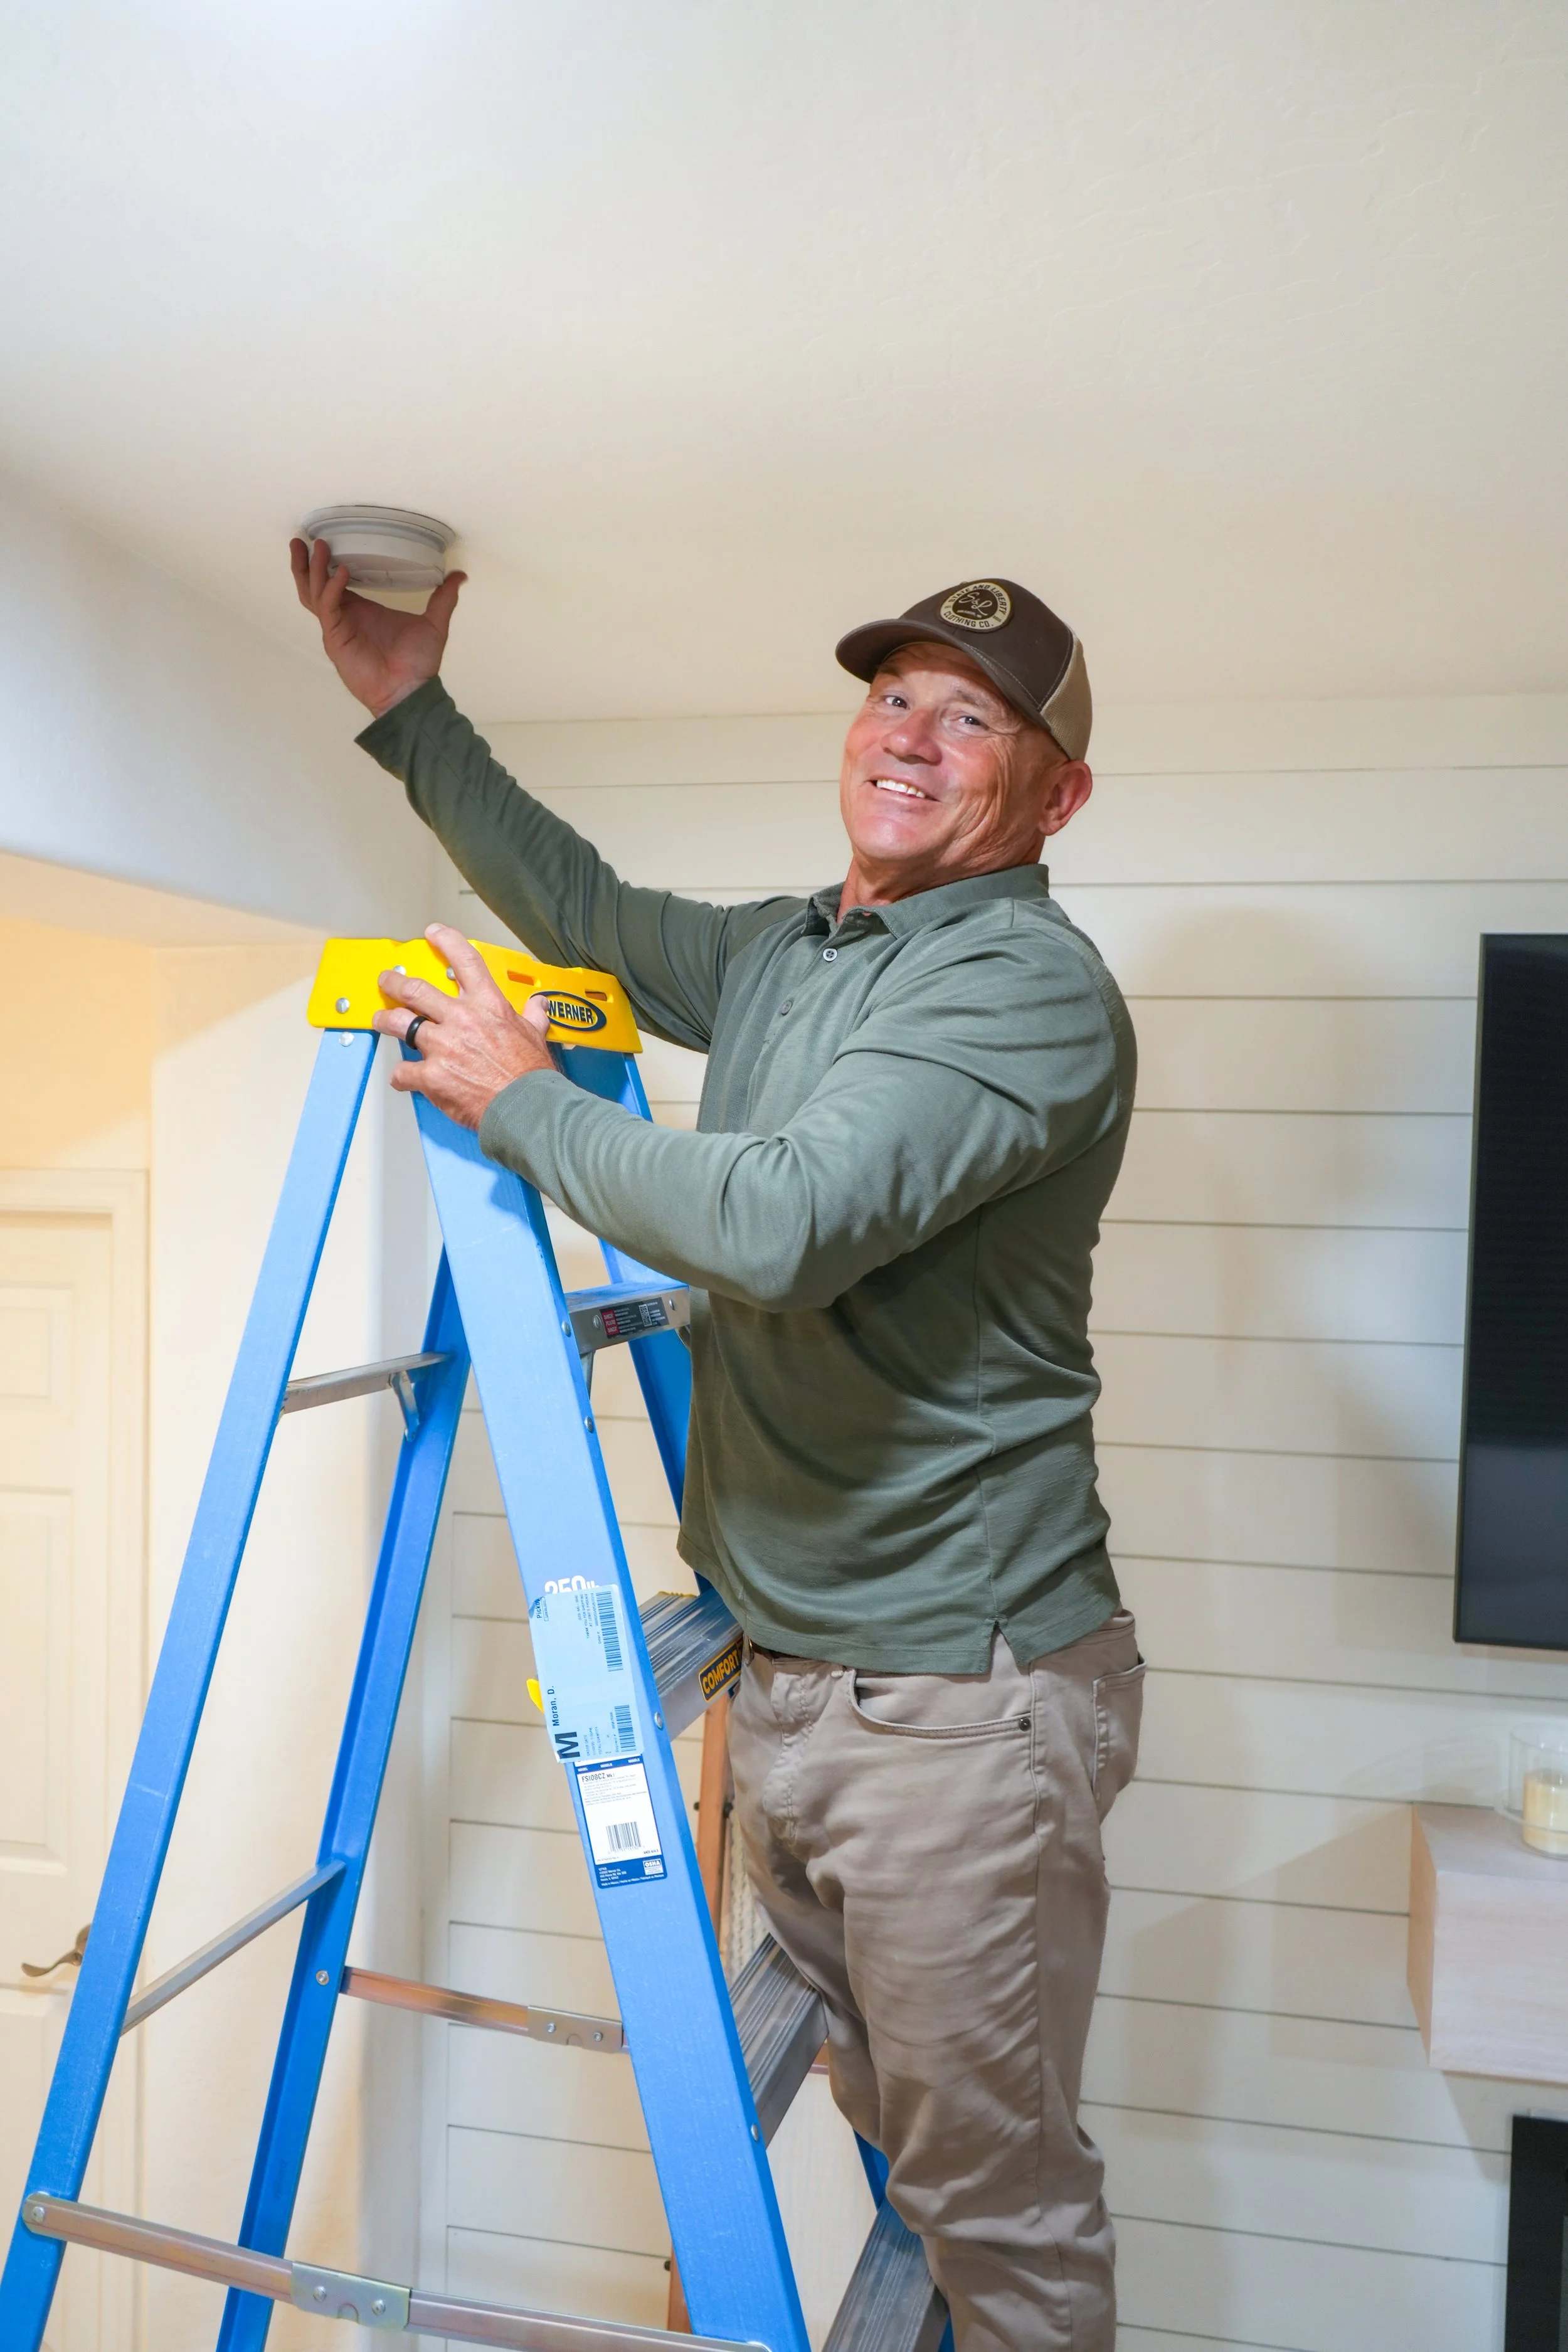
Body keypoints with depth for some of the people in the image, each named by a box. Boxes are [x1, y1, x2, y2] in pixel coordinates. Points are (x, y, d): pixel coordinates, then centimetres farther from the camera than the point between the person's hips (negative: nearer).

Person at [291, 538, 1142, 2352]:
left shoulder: (1032, 988, -17)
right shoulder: (780, 952, 11)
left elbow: (775, 1222, -29)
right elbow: (581, 909, 26)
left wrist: (522, 1100, -14)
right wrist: (409, 711, 19)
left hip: (954, 1692, -8)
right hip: (780, 1667, 8)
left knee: (995, 2197, 8)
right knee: (879, 2118, 24)